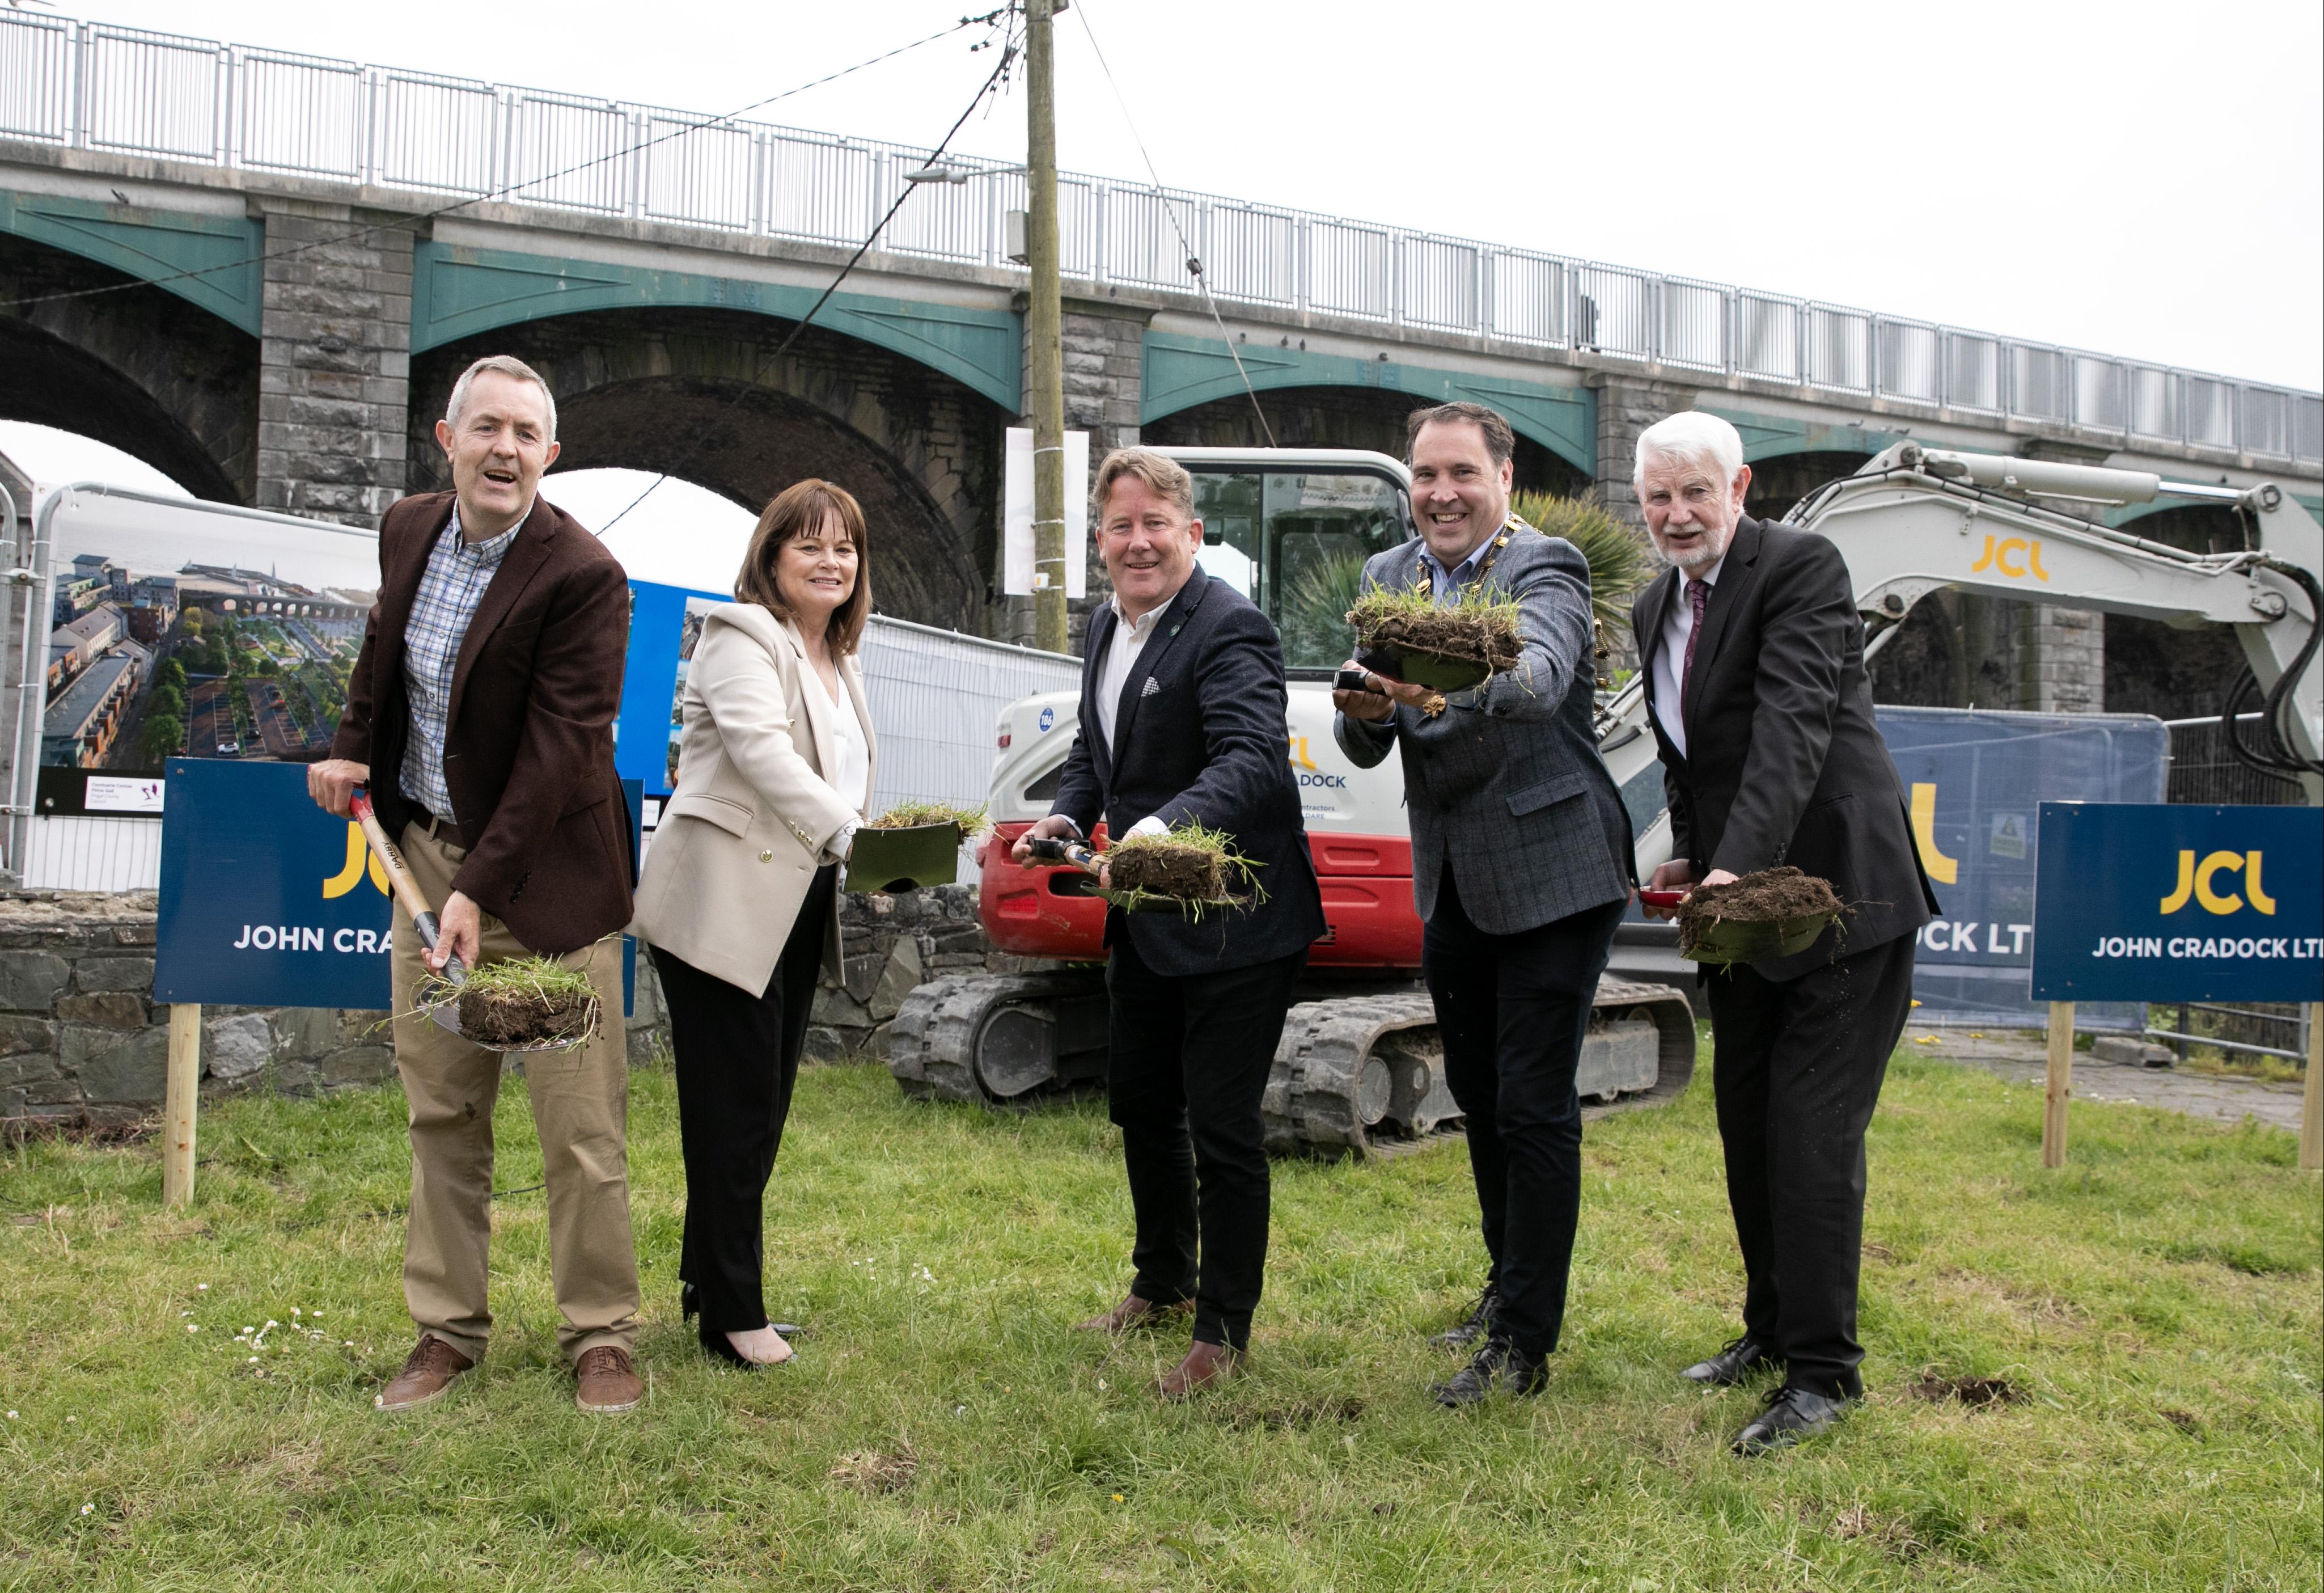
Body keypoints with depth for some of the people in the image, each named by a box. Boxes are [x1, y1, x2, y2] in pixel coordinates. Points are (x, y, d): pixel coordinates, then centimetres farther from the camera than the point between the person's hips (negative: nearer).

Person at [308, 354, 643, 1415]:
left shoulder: (583, 577, -17)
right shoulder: (410, 529, 4)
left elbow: (558, 751, -21)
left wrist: (479, 890, -25)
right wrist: (351, 748, 6)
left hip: (544, 874, -6)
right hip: (425, 853, 6)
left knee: (580, 1126, -1)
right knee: (440, 1115, 12)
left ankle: (601, 1336, 13)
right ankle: (448, 1330, 24)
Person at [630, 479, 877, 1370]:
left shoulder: (839, 661, 19)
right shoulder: (742, 638, -10)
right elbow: (760, 747, -26)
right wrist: (842, 829, -37)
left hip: (797, 910, 9)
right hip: (724, 905, -9)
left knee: (765, 1106, 13)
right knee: (734, 1108, -4)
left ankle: (709, 1280, 26)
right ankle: (732, 1315, 5)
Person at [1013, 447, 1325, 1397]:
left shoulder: (1229, 630, -19)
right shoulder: (1106, 631, 10)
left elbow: (1250, 758, -32)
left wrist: (1168, 823, -49)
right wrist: (1067, 817, 0)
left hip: (1233, 925, -9)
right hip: (1145, 922, 9)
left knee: (1222, 1129, -1)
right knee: (1140, 1106, 21)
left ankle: (1224, 1328, 16)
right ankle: (1163, 1281, 41)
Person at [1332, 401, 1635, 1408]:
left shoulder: (1545, 567, -12)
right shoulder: (1388, 577, 7)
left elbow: (1538, 676, -35)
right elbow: (1365, 748, 1)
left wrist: (1451, 684, -55)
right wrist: (1365, 709, -23)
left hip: (1553, 872, -7)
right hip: (1451, 880, 7)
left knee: (1534, 1104, -4)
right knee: (1476, 1093, 17)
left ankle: (1525, 1342, 8)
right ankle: (1509, 1281, 36)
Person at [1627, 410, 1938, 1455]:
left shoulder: (1802, 568, -14)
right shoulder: (1655, 608, 11)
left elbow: (1794, 723, -26)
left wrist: (1737, 863, -36)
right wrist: (1689, 858, 7)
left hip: (1839, 891, -8)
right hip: (1735, 896, 8)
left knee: (1813, 1131, -7)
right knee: (1746, 1124, 14)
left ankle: (1823, 1370, 4)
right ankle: (1771, 1329, 30)